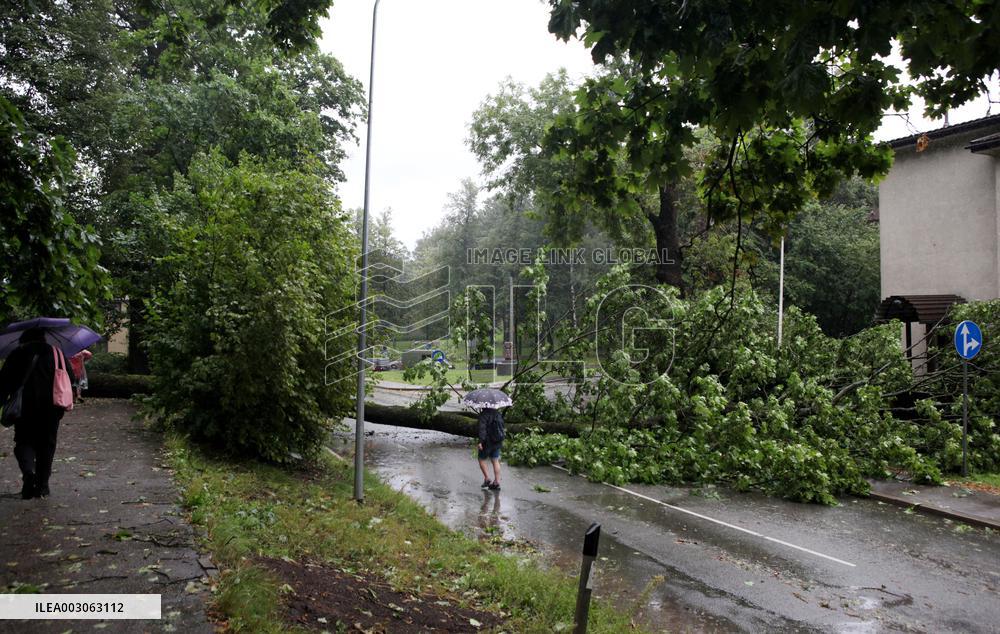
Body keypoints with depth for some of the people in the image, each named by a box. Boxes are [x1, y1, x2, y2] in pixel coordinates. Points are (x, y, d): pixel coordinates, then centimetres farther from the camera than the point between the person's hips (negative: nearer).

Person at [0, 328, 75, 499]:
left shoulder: (18, 354, 5)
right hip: (51, 407, 1)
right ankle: (42, 485, 11)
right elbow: (71, 378, 4)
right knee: (46, 444, 10)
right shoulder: (56, 353, 8)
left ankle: (28, 471, -21)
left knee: (24, 441, 8)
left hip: (25, 406, -1)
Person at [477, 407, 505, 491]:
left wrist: (481, 441, -24)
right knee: (495, 461, 9)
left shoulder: (483, 414, -15)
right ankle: (497, 482, 9)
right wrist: (501, 439, 24)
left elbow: (482, 428, -23)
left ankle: (487, 479, 6)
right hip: (497, 442, 7)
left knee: (482, 460, 11)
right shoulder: (497, 413, 8)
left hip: (487, 442, -6)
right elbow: (502, 426, 15)